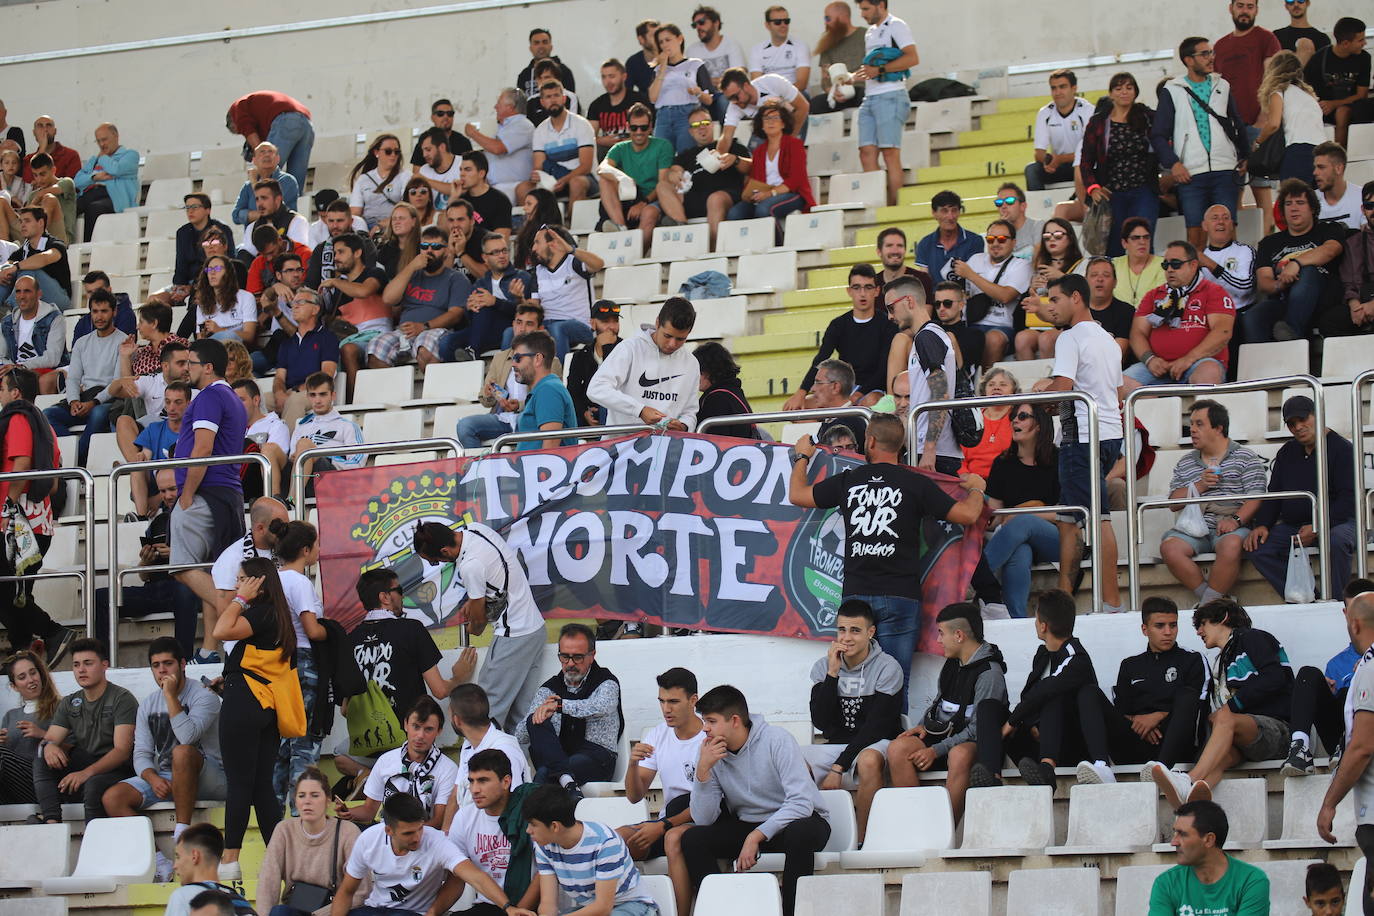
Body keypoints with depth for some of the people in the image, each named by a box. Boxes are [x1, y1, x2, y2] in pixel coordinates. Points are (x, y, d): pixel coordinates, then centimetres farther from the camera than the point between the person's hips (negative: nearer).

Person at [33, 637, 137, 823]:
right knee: (44, 756, -17)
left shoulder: (122, 699, -6)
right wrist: (48, 745, -21)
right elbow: (50, 739, 7)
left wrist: (87, 773, -31)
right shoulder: (69, 703, 15)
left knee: (94, 784, -39)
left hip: (116, 771, -6)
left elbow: (122, 750, -16)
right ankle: (51, 820, -31)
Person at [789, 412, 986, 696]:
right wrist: (976, 489, 20)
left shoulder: (848, 481, 4)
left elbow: (796, 494, 17)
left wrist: (802, 457, 36)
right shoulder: (916, 484, -2)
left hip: (855, 595, 2)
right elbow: (967, 514, -3)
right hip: (899, 597, -2)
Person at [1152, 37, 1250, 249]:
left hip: (1225, 170, 2)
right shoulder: (1172, 91, 4)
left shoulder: (1222, 86, 14)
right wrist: (1172, 163, -9)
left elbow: (1238, 125, 22)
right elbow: (1158, 135, 4)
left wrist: (1244, 158, 13)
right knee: (1195, 232, -7)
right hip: (1190, 173, -2)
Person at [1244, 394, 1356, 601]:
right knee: (1255, 547, -19)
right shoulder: (1286, 453, 16)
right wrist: (1261, 524, -1)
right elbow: (1273, 495, 19)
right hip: (1293, 525, 6)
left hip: (1336, 521, -6)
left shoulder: (1340, 448, -4)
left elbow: (1348, 499, -11)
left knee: (1337, 541, -40)